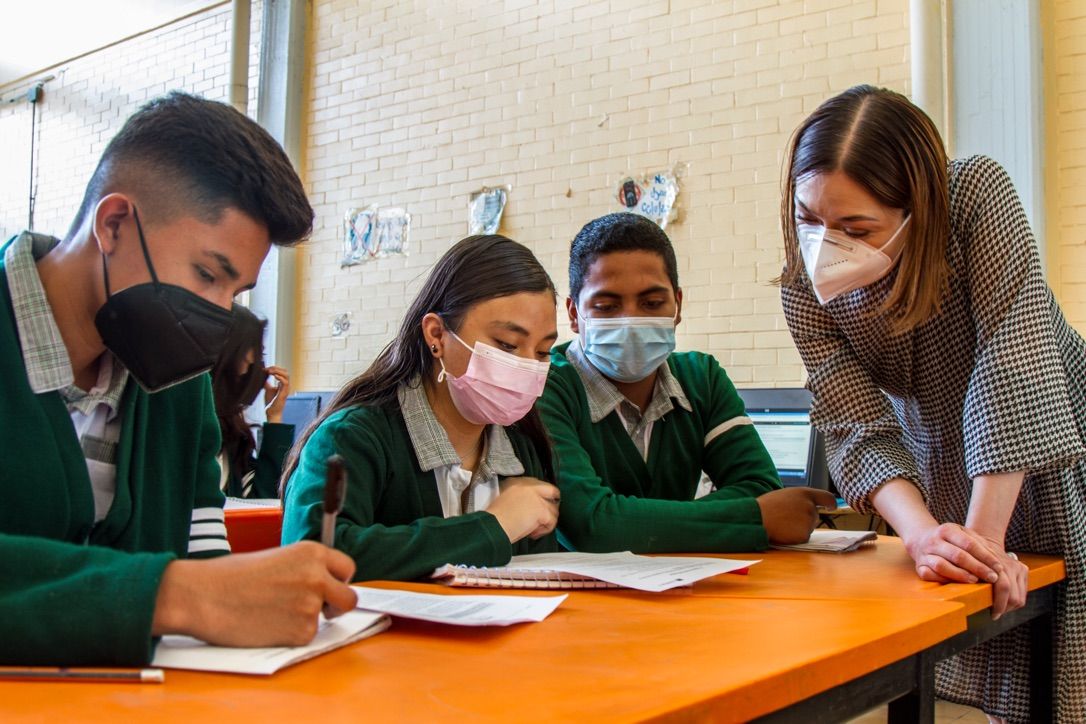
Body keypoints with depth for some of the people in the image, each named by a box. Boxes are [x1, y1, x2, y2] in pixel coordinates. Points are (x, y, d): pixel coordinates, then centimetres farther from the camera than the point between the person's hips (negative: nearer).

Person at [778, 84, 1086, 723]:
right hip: (944, 476, 3)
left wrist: (982, 535, -35)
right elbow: (859, 428, -19)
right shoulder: (807, 291, -17)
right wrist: (925, 536, -37)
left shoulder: (977, 196, -26)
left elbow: (1013, 359, -31)